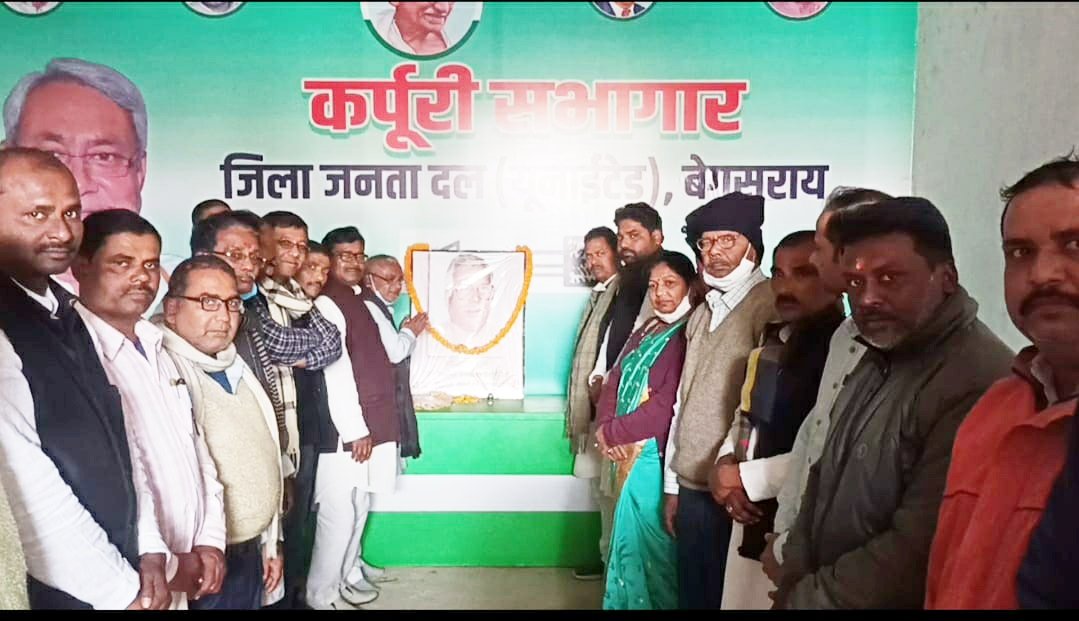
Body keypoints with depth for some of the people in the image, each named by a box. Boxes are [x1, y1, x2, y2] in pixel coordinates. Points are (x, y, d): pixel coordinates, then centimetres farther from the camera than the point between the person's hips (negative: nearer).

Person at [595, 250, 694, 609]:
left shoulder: (691, 336, -13)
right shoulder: (645, 332, 14)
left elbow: (668, 406, -20)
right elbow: (615, 381, 10)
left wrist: (611, 432, -12)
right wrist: (606, 429, -8)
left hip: (656, 456, -8)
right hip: (628, 453, 8)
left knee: (646, 542, 3)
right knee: (629, 537, 17)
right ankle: (626, 601, 33)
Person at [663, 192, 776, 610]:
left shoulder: (771, 307, -11)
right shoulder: (702, 313, 13)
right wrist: (672, 484, 13)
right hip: (691, 485, 7)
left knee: (728, 595, 8)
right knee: (690, 593, 17)